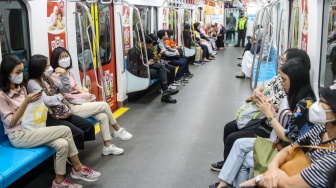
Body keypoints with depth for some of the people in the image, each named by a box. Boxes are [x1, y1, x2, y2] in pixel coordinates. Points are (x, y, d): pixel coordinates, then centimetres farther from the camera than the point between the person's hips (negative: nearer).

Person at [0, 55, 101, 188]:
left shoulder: (21, 88, 13)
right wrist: (26, 102, -22)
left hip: (30, 129, 7)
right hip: (18, 136, -7)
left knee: (62, 144, -19)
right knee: (65, 130, -20)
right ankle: (78, 169, -6)